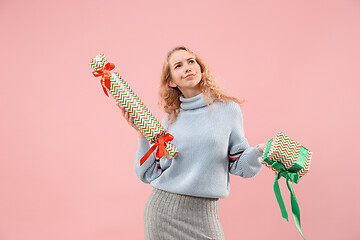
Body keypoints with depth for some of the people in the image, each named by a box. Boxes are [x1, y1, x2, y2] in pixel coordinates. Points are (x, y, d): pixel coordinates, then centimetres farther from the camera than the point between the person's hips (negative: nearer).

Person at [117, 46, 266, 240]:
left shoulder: (228, 109, 0)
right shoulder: (171, 118, 5)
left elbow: (238, 165, 2)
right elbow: (149, 174, 5)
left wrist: (259, 152, -17)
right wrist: (142, 134, -5)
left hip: (203, 215, -1)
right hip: (162, 210, 2)